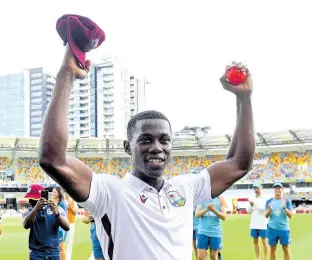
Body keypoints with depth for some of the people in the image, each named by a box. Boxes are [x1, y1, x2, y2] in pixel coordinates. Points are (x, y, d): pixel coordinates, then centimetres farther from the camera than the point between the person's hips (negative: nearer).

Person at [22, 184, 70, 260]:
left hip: (54, 253, 0)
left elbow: (67, 227, -12)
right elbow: (26, 225, -20)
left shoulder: (57, 209, 0)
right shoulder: (29, 211, 1)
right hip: (36, 253, 0)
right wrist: (36, 209, -35)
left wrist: (56, 213, -28)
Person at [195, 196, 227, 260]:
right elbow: (196, 215, -4)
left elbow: (224, 217, -5)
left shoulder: (220, 199, 0)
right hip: (202, 232, 1)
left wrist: (213, 210, -22)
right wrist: (206, 209, -22)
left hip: (215, 233, -1)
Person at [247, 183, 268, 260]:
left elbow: (263, 208, -18)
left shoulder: (264, 199, -5)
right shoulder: (252, 199, 9)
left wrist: (254, 204, -24)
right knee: (255, 242, 9)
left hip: (262, 224, -5)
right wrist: (250, 205, -11)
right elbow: (248, 211, 8)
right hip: (254, 224, 5)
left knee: (264, 241, -2)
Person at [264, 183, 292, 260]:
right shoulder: (269, 201, 4)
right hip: (272, 229, 1)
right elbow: (266, 215, 0)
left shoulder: (287, 201, 0)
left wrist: (284, 207, -23)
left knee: (286, 250, 3)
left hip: (284, 229, -1)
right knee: (272, 250, 8)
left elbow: (290, 215, -6)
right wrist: (270, 209, -20)